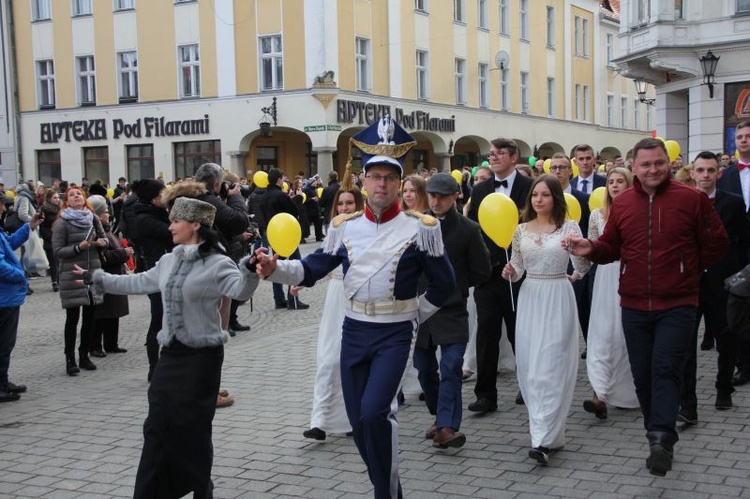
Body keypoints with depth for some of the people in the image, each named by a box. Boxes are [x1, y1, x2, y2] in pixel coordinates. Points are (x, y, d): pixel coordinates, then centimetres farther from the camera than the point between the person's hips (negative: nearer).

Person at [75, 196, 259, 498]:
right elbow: (138, 283, 22)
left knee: (192, 427, 2)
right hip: (171, 353, 7)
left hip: (201, 356, -7)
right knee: (159, 424, 10)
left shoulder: (217, 264, -14)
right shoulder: (169, 261, 9)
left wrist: (250, 269, -51)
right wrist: (97, 278, 27)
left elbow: (241, 291, -31)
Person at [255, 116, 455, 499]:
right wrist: (276, 268, -14)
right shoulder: (344, 226, 4)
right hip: (353, 331, 4)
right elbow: (312, 269, 2)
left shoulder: (420, 228, -5)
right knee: (359, 422, 9)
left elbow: (443, 284, 3)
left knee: (374, 413, -19)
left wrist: (415, 316, 3)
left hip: (394, 334, -4)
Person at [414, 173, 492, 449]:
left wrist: (453, 286, 0)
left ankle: (447, 426, -13)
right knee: (425, 369, 11)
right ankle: (440, 416, 30)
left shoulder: (468, 229, -5)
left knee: (451, 367, -14)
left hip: (452, 310, -3)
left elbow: (481, 271, 1)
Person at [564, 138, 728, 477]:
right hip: (634, 306, 4)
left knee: (665, 369, -13)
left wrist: (689, 269, 7)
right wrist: (591, 249, -8)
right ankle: (659, 438, 22)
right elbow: (611, 247, 12)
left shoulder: (691, 199, -5)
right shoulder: (622, 203, 4)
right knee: (642, 374, 9)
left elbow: (716, 243, 4)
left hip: (677, 305, -4)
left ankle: (661, 439, -13)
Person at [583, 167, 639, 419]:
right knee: (603, 334, -7)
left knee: (630, 334, 5)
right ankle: (600, 394, -12)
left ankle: (627, 392, 22)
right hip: (607, 278, 1)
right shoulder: (598, 215, 7)